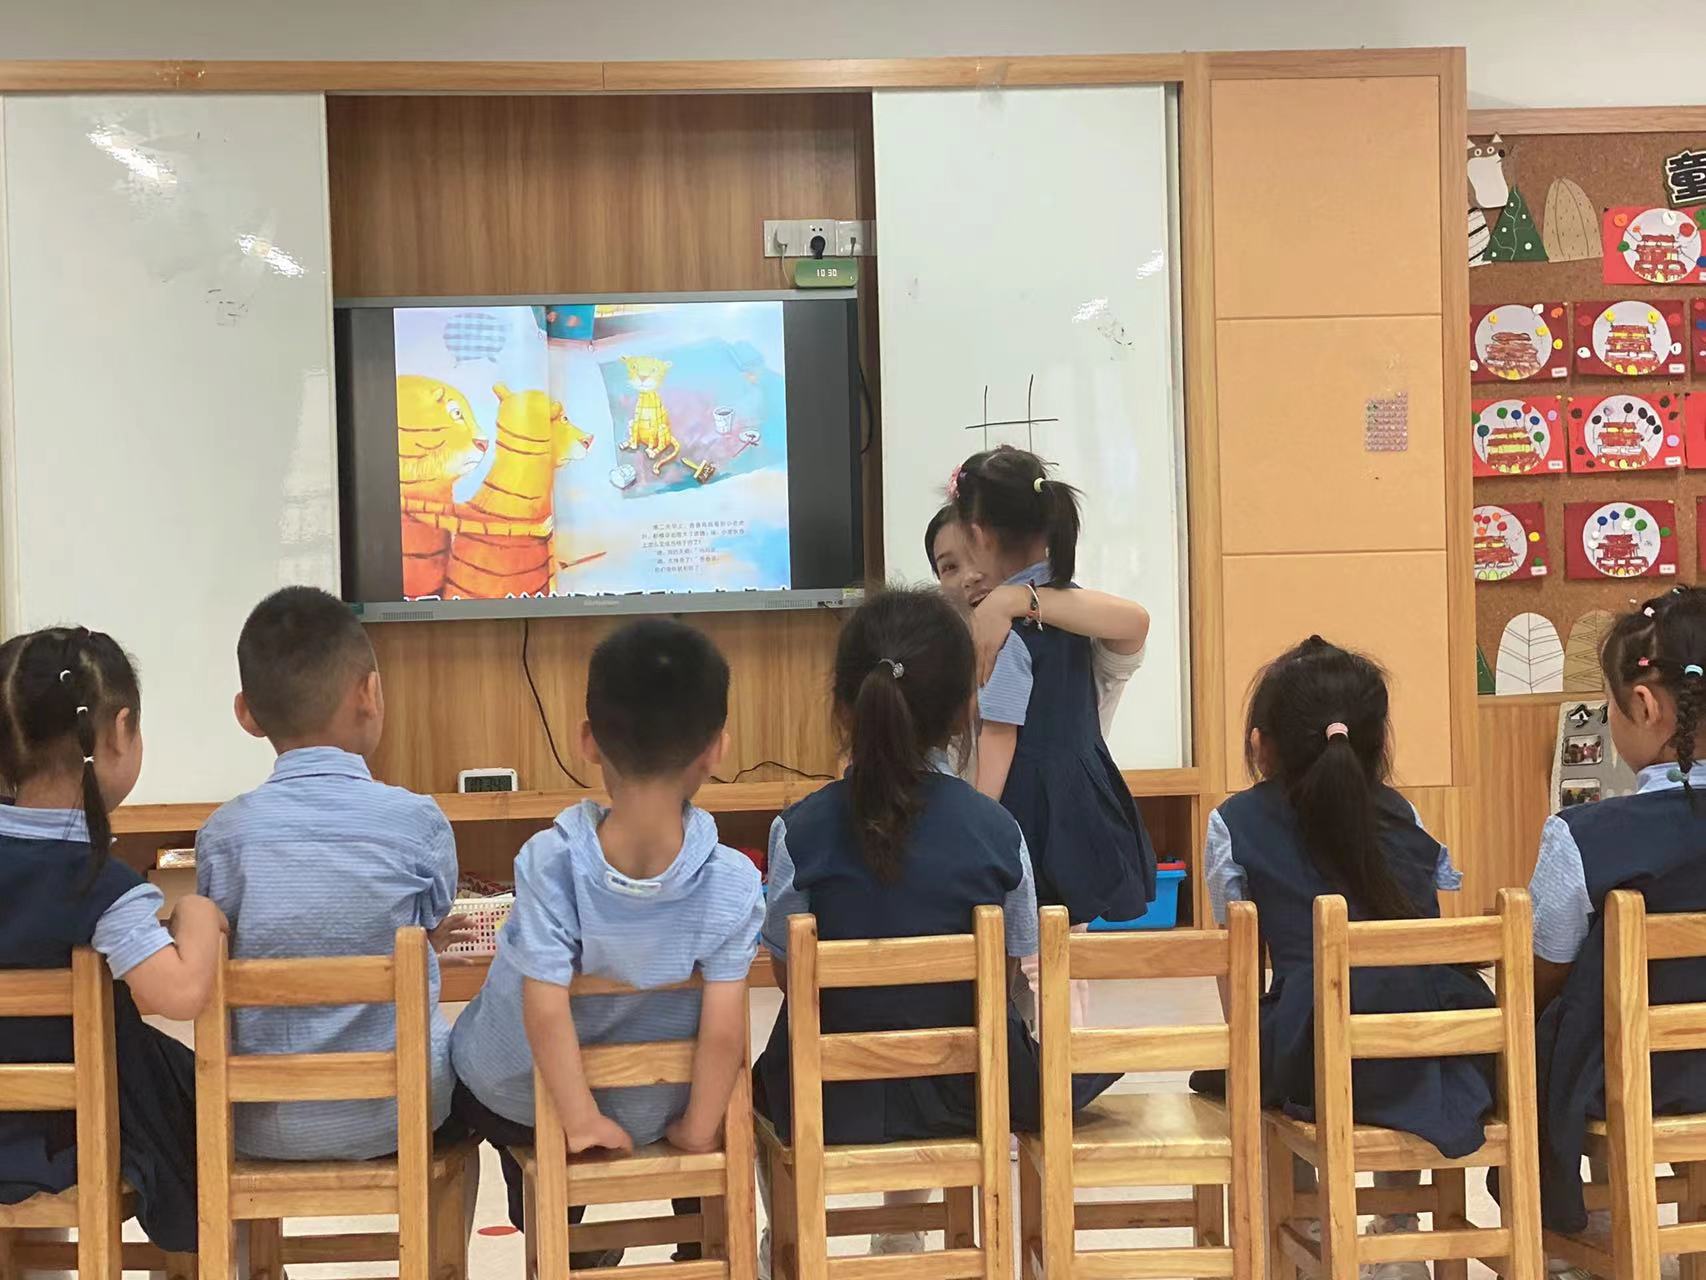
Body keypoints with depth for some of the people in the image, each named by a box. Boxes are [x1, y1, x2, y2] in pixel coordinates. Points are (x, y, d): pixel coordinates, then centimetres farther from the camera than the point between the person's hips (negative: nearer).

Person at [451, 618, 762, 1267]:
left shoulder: (549, 862, -27)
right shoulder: (732, 881, -26)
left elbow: (546, 1012, -28)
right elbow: (724, 1032, -25)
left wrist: (582, 1122, -16)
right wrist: (698, 1134, -10)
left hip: (509, 1105, 0)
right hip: (649, 1113, 0)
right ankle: (699, 1247, 45)